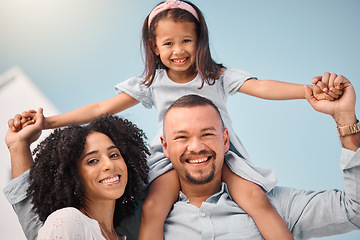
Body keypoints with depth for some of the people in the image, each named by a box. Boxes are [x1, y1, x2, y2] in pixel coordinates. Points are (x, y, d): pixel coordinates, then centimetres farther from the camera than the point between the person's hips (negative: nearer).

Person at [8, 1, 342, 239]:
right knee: (152, 208, -27)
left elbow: (262, 87, -14)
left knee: (256, 199, -24)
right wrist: (47, 122, -6)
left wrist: (308, 91, -32)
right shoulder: (151, 83, 2)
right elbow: (102, 109, 1)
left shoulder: (217, 77, -1)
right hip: (171, 158, 0)